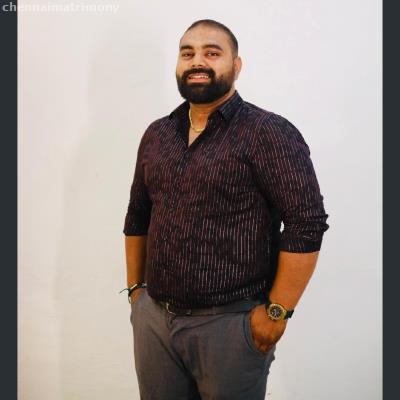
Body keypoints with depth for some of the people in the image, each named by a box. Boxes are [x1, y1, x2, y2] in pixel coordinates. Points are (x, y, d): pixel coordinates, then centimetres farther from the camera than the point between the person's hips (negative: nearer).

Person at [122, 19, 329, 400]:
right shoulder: (156, 134, 8)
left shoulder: (269, 132, -12)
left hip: (231, 323, -5)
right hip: (152, 318, 6)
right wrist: (135, 288, 12)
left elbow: (307, 225, -15)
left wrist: (277, 312, -15)